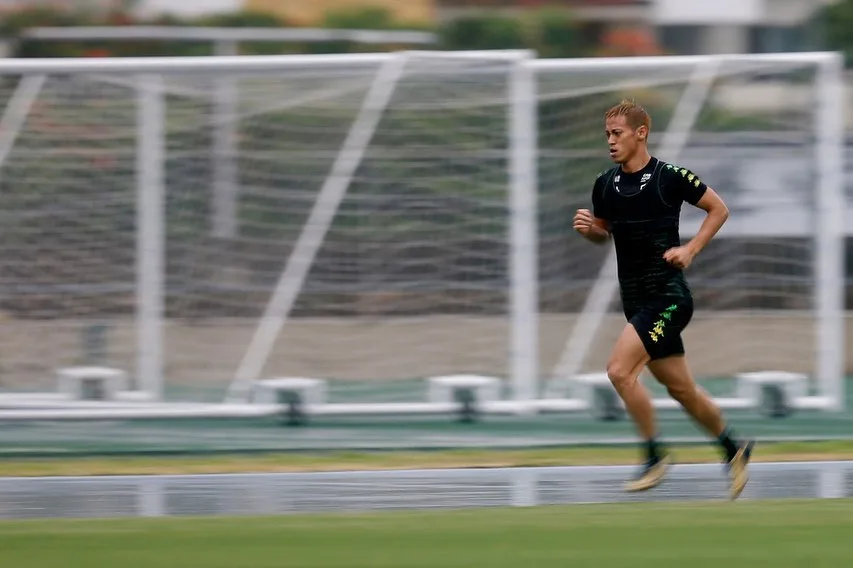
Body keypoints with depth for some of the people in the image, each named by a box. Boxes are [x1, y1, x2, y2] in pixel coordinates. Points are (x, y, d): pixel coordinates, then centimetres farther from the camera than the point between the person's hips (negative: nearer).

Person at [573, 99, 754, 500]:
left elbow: (719, 209, 1)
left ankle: (655, 455, -5)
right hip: (635, 299, 7)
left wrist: (690, 250, -9)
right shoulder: (605, 185, 6)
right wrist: (588, 228, -1)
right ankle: (733, 448, 32)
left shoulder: (670, 177, -10)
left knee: (620, 370, -19)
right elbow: (604, 233, 21)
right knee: (680, 389, 13)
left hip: (667, 297, -7)